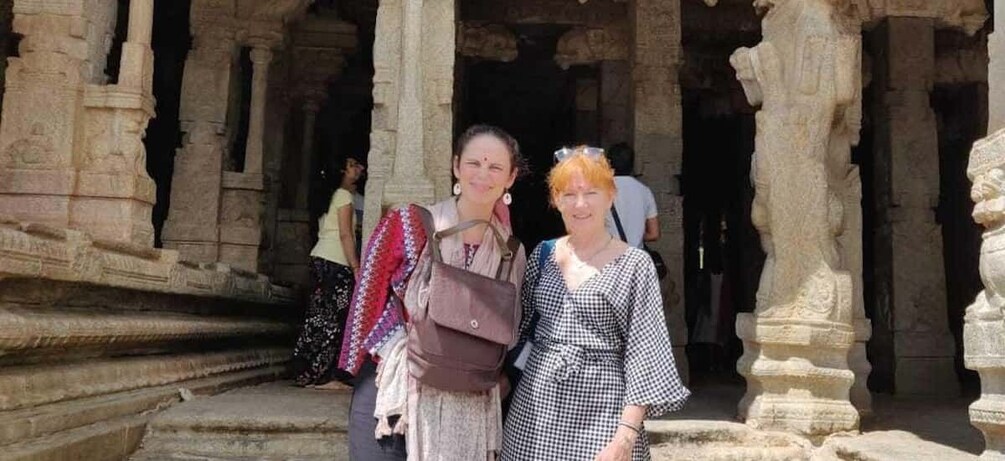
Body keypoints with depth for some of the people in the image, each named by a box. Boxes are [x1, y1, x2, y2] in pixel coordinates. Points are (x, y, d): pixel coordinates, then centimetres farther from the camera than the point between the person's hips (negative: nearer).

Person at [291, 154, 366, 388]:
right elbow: (345, 235, -13)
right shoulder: (344, 195, -6)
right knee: (334, 319, -7)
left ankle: (309, 372, 12)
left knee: (321, 317, 9)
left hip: (320, 257, 9)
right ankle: (324, 376, -5)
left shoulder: (329, 196, 21)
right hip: (335, 261, -9)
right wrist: (356, 268, -15)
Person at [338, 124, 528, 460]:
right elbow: (368, 301, -5)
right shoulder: (408, 225, -6)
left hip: (467, 409, 3)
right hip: (392, 393, -3)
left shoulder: (511, 254, 4)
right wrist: (403, 355, -11)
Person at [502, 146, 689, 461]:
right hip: (535, 404, 4)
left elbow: (645, 352, -10)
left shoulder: (634, 264, -6)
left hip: (600, 411, -3)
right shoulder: (543, 254, 6)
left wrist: (626, 434, -17)